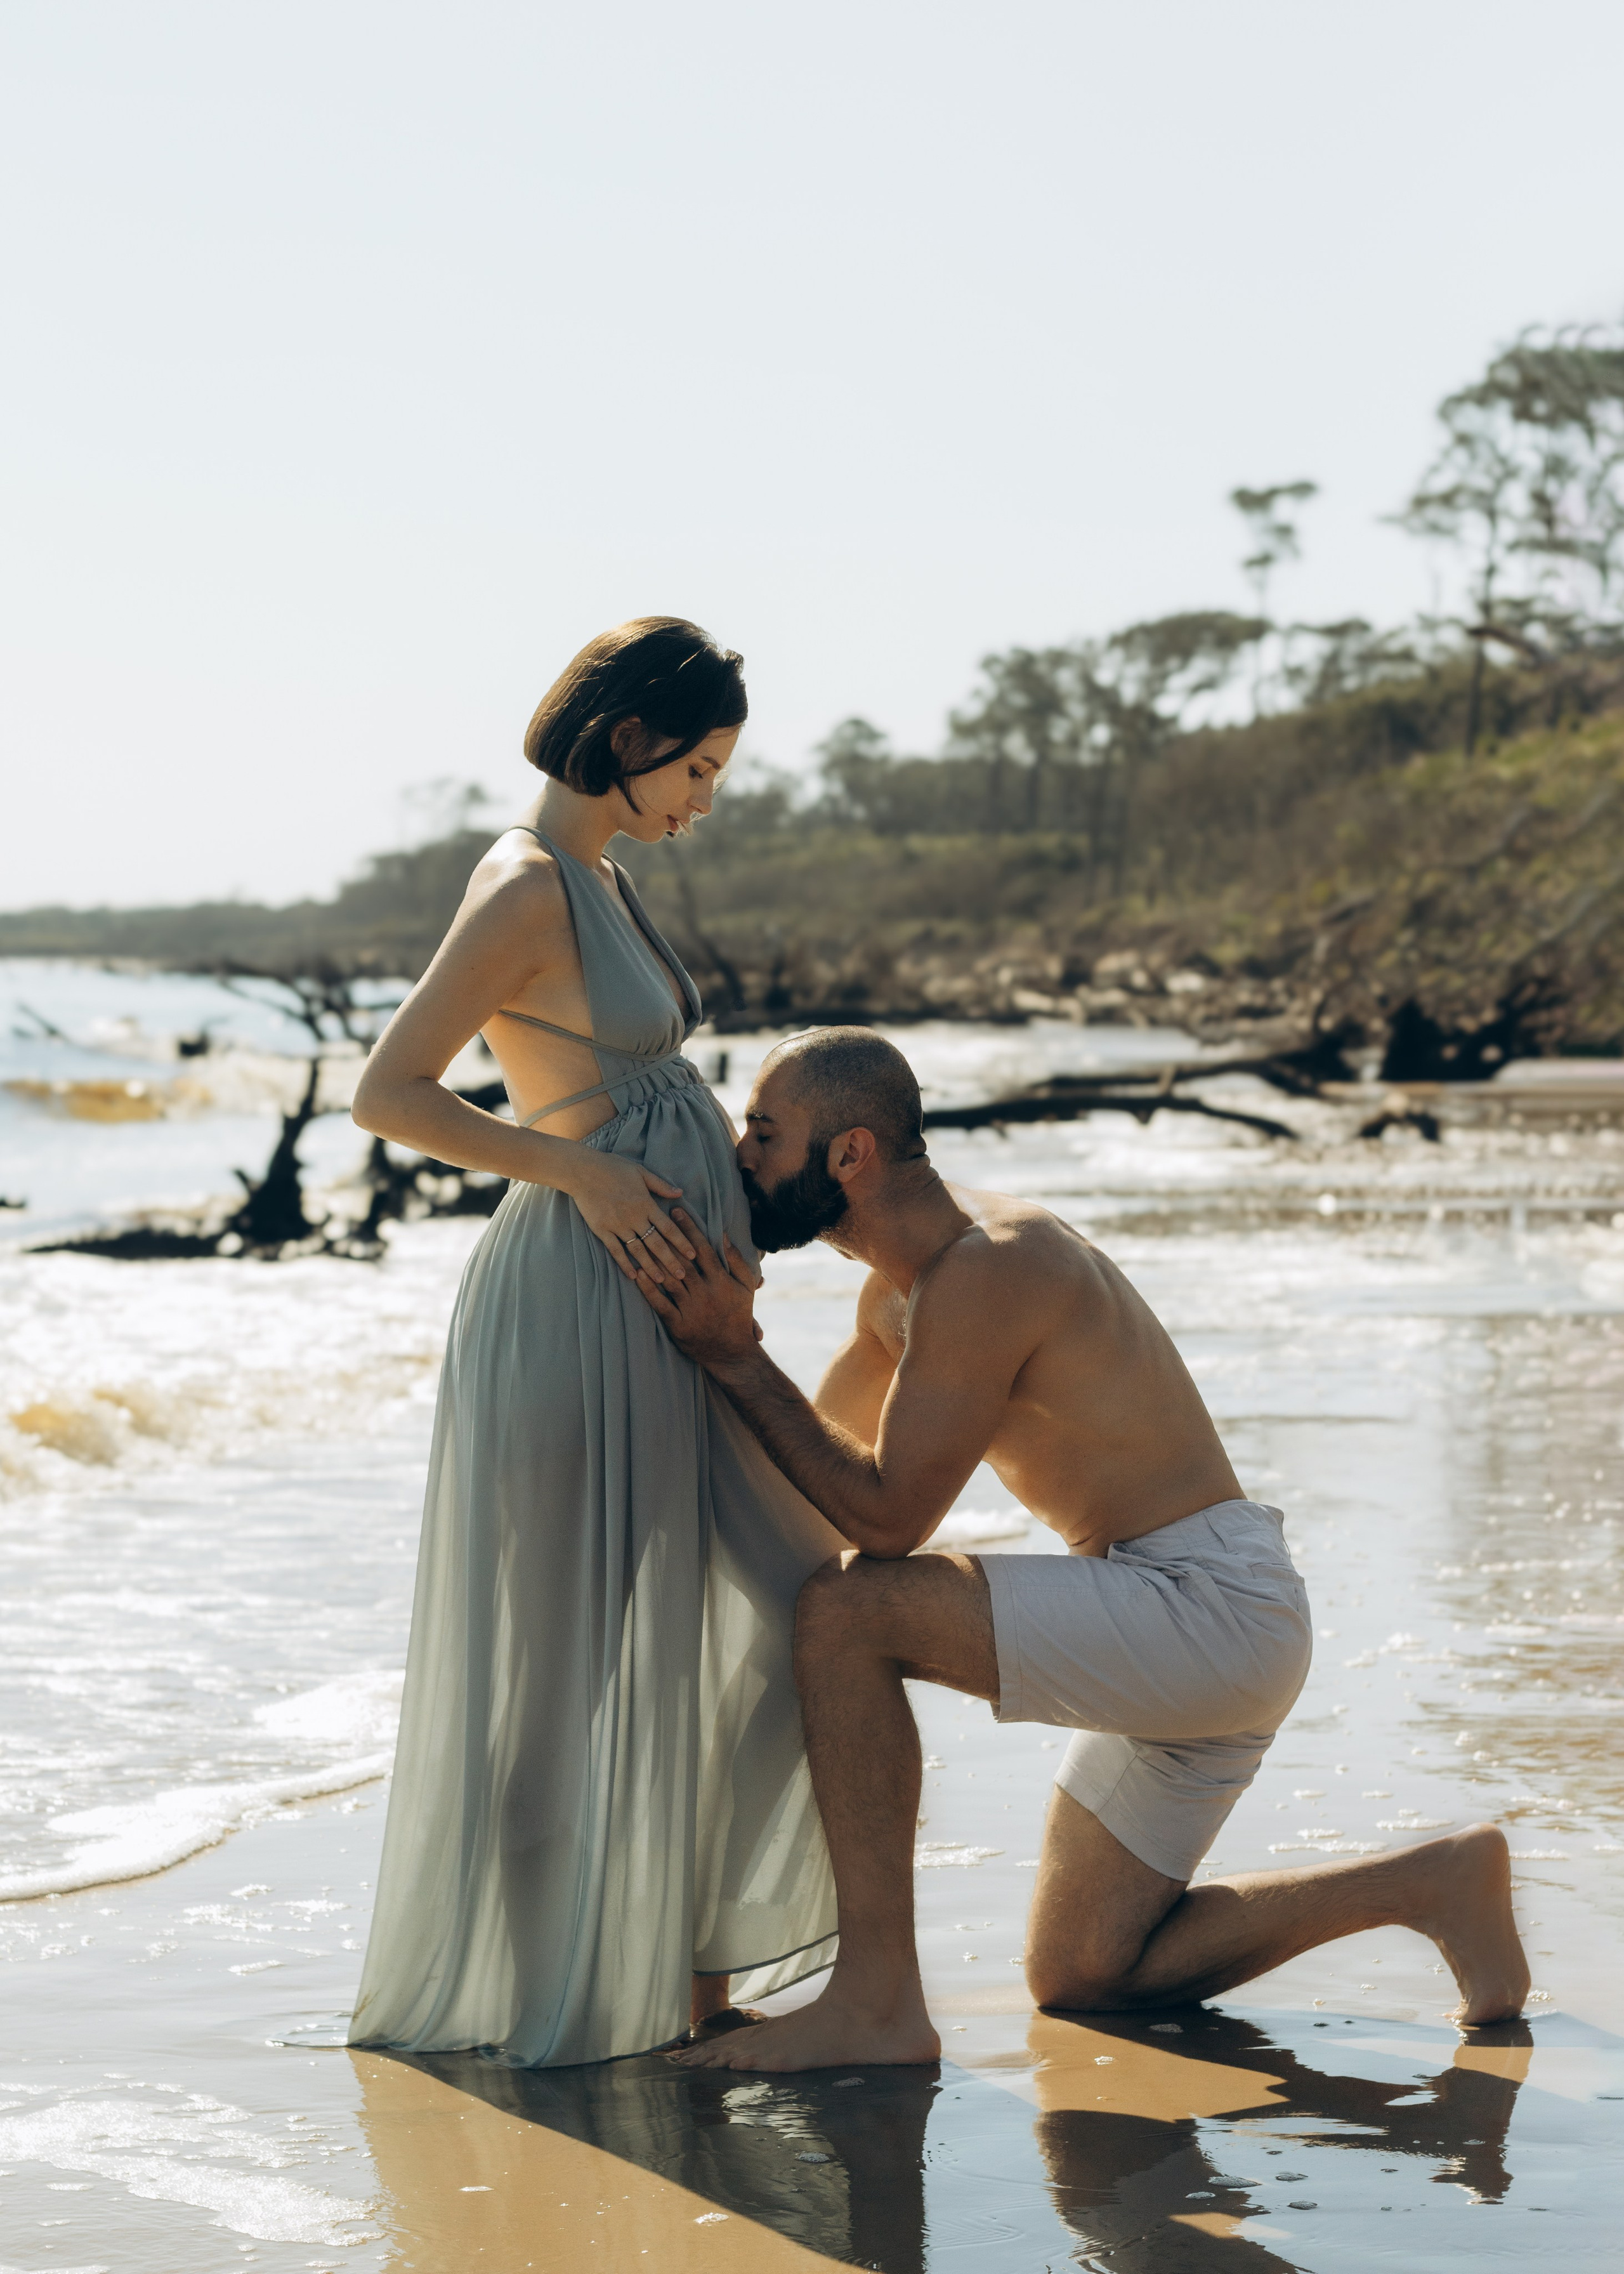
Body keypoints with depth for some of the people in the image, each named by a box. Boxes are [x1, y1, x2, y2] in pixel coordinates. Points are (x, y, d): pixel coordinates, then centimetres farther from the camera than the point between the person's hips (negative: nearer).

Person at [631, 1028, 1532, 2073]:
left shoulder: (988, 1270, -19)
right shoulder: (908, 1279, 11)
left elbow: (887, 1517, -20)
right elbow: (821, 1449, 26)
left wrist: (736, 1357, -19)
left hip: (1211, 1606, -11)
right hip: (1181, 1629, 11)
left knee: (849, 1611, -23)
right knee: (1079, 1978, 15)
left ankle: (877, 1999, -19)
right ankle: (1433, 1883, 15)